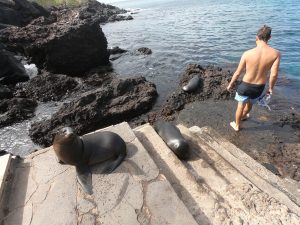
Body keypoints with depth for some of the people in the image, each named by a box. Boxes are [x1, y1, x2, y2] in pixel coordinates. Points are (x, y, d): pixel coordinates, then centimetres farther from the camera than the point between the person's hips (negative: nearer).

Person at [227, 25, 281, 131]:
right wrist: (271, 87, 4)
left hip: (245, 85, -2)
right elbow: (274, 75, -14)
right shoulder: (276, 53, -14)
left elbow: (238, 73, -10)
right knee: (250, 104, 30)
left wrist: (230, 84, 5)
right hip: (259, 87, 3)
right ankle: (242, 116, 59)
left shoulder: (247, 53, -18)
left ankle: (237, 125, 38)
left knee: (240, 106, 19)